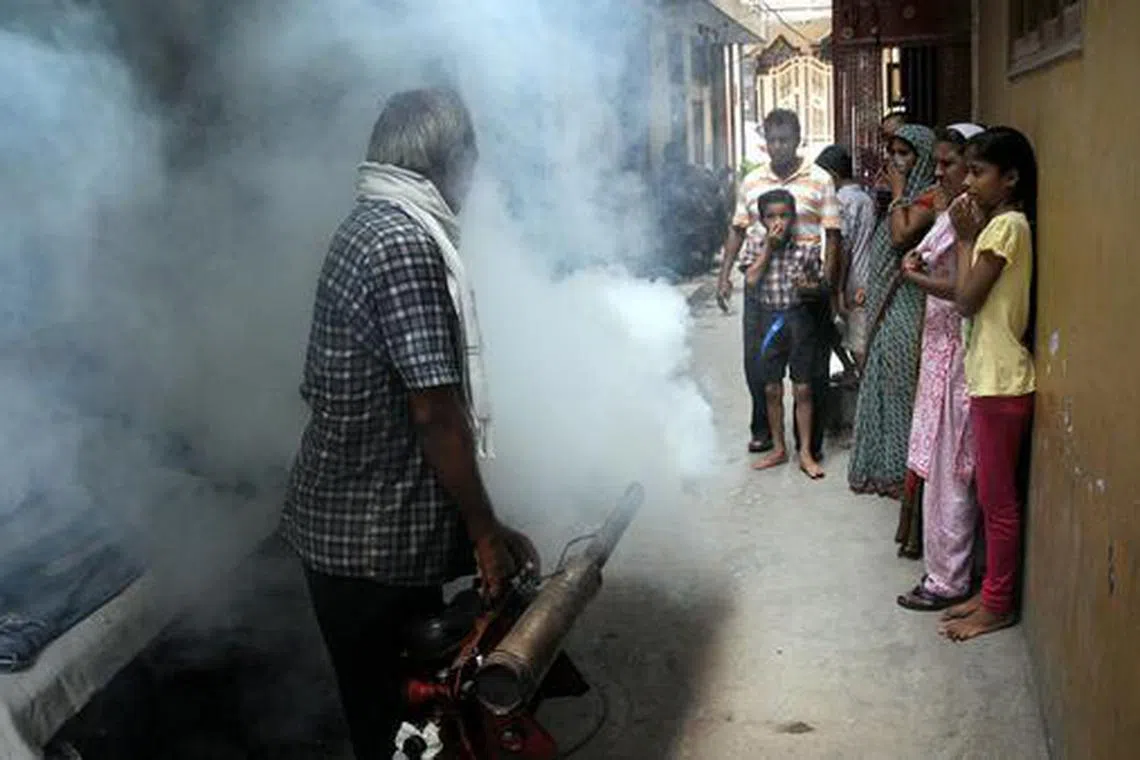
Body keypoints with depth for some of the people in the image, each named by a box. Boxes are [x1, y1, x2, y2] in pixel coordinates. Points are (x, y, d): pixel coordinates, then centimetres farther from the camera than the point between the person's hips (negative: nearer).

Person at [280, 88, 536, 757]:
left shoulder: (369, 225, 11)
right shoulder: (407, 243, -20)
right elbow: (435, 409, -23)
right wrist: (485, 531, -14)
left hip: (344, 519, 9)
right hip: (378, 538, -9)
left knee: (391, 704, 21)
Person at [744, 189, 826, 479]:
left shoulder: (806, 251, -4)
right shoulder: (758, 249, 2)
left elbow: (819, 287, 4)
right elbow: (751, 280, -13)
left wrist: (808, 286, -19)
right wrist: (769, 246, -12)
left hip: (799, 319, -2)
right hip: (769, 320, 2)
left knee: (802, 389, 2)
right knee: (772, 390, 9)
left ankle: (806, 453, 12)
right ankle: (778, 449, 23)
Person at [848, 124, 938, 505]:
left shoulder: (929, 196, -10)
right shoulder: (908, 195, 18)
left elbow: (902, 235, -22)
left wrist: (898, 194, -11)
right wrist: (868, 289, 15)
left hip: (907, 301, -9)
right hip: (885, 301, 10)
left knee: (901, 382, -5)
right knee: (883, 379, 13)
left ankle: (901, 470, 2)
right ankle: (883, 466, 22)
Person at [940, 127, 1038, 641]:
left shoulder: (1006, 224, -17)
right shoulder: (1003, 223, 12)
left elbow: (967, 300, -17)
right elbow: (973, 297, 9)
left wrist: (965, 238, -9)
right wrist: (972, 236, 2)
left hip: (1002, 383, -10)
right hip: (991, 377, 10)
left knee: (997, 499, 2)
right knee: (993, 496, 16)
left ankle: (997, 606, 14)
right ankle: (992, 593, 27)